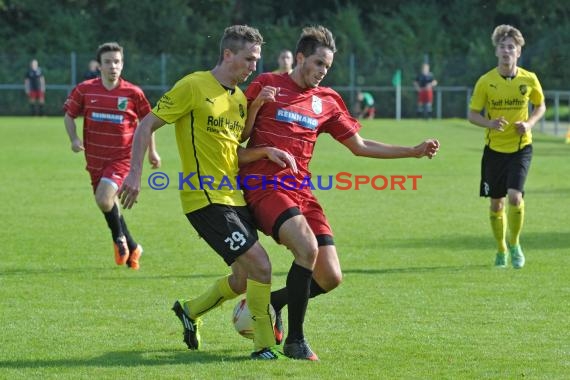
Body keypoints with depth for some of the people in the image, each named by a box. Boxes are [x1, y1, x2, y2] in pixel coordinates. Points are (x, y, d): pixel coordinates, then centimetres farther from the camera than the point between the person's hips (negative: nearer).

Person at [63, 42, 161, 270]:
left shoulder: (133, 93, -6)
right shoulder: (85, 90, -2)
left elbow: (147, 121, 9)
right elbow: (69, 115, 9)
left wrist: (152, 151, 14)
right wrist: (74, 139, -7)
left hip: (122, 157, -4)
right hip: (95, 158, 4)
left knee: (104, 199, -24)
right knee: (106, 203, 12)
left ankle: (119, 237, 5)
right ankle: (131, 247, 32)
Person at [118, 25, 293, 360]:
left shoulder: (240, 97, 12)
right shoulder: (194, 86, -11)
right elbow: (147, 125, -7)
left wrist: (267, 152, 0)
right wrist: (135, 173, -16)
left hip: (235, 197, 9)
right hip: (206, 199, -9)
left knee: (243, 279, 12)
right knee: (260, 265, -16)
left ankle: (190, 311, 37)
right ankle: (265, 345, -4)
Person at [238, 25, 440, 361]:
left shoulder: (327, 101, 14)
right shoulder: (266, 85, 2)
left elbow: (360, 146, 18)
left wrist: (415, 151, 12)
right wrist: (257, 104, -15)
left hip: (301, 191, 6)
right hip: (265, 187, -6)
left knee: (330, 278, -4)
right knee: (308, 248, -29)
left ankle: (272, 302, 25)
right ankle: (295, 339, -15)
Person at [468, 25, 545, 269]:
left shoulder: (529, 80, -4)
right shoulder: (485, 82, -6)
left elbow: (540, 106, 12)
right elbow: (473, 114, -1)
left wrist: (529, 123, -8)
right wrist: (490, 123, -22)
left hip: (521, 148, -1)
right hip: (494, 148, 1)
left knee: (515, 196, -19)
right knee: (496, 203, 7)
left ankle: (515, 244, 5)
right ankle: (501, 250, 27)